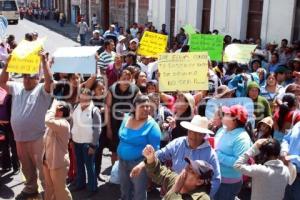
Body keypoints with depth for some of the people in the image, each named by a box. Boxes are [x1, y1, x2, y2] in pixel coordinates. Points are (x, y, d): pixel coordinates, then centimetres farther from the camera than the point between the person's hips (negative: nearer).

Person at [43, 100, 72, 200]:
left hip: (58, 163, -9)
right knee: (50, 187, 24)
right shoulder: (54, 123, 7)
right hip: (48, 161, 9)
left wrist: (53, 107, -29)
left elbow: (48, 121, -43)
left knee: (60, 189, 6)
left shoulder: (63, 123, -22)